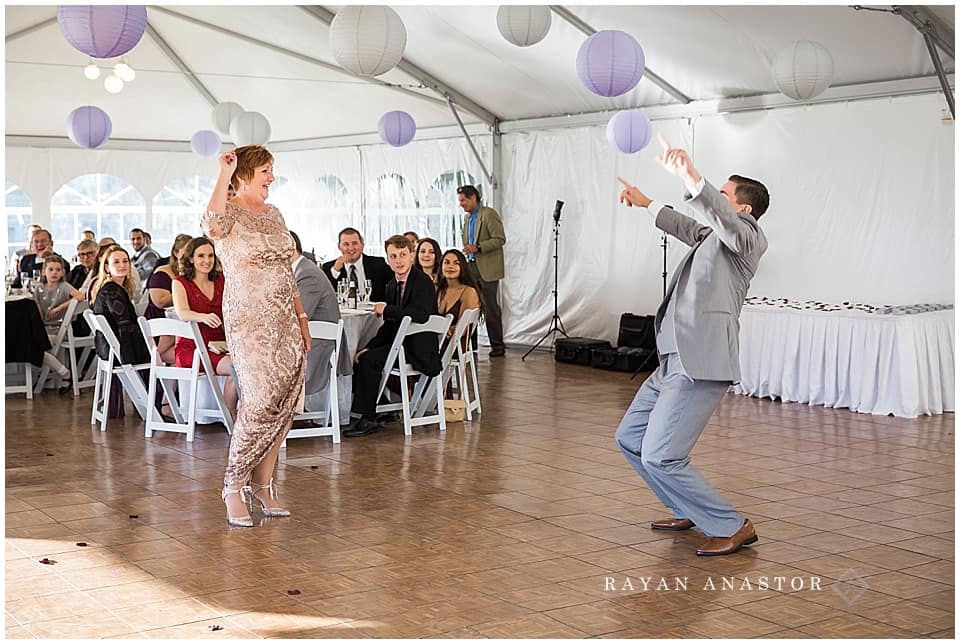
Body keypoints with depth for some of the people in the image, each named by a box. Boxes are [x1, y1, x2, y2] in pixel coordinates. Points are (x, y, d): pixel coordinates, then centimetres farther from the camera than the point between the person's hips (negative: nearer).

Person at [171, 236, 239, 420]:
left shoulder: (221, 281, 15)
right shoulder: (180, 283, 2)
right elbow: (182, 313, -17)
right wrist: (203, 317, -38)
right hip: (191, 348, -4)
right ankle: (230, 417, -14)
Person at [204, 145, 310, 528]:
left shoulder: (273, 214, 16)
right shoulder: (230, 214, -6)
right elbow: (211, 224, -33)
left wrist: (301, 317, 15)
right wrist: (224, 174, -26)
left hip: (284, 320, 7)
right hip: (249, 321, -7)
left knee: (285, 403, 3)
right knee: (262, 401, -15)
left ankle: (262, 484, 13)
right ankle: (234, 486, -1)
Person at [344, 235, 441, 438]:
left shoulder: (423, 282, -14)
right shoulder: (392, 286, 12)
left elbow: (421, 315, -30)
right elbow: (390, 326, 13)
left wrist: (387, 310, -20)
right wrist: (369, 347, -1)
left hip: (419, 351, -9)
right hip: (400, 343, 9)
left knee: (369, 360, -20)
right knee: (361, 356, 2)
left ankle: (368, 419, -12)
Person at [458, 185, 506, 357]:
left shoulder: (489, 214, -10)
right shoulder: (467, 217, 17)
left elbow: (500, 239, -16)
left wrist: (477, 248, -22)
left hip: (487, 268, -7)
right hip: (471, 266, 7)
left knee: (491, 307, -2)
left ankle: (497, 345, 6)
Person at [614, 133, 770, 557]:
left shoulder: (747, 234, -5)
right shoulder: (714, 236, 22)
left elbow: (723, 219, -29)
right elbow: (688, 228, 45)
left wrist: (691, 178, -43)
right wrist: (648, 204, 51)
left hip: (701, 364, -10)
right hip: (676, 361, 11)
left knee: (660, 456, -15)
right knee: (630, 439, 17)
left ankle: (733, 528, -2)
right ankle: (689, 512, 29)